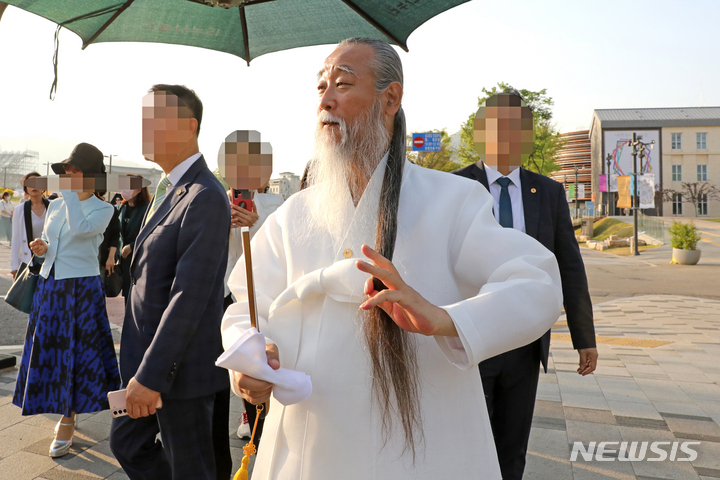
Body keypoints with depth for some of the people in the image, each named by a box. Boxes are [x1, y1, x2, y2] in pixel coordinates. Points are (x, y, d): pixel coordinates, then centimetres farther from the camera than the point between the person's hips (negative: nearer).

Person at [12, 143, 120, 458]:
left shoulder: (102, 209, -8)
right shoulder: (55, 206, 9)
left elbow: (80, 229, -28)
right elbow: (48, 244, 19)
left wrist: (72, 192, -20)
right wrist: (41, 247, -4)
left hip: (81, 288, -6)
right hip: (49, 286, 6)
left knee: (74, 352, 1)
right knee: (48, 350, 11)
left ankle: (67, 421, 16)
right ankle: (65, 408, 31)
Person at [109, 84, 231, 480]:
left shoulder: (205, 198, -21)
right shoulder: (168, 188, 11)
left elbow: (189, 297, -26)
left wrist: (150, 375, -24)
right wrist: (140, 366, 17)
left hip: (180, 365, -9)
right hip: (146, 356, 9)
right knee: (127, 445, 22)